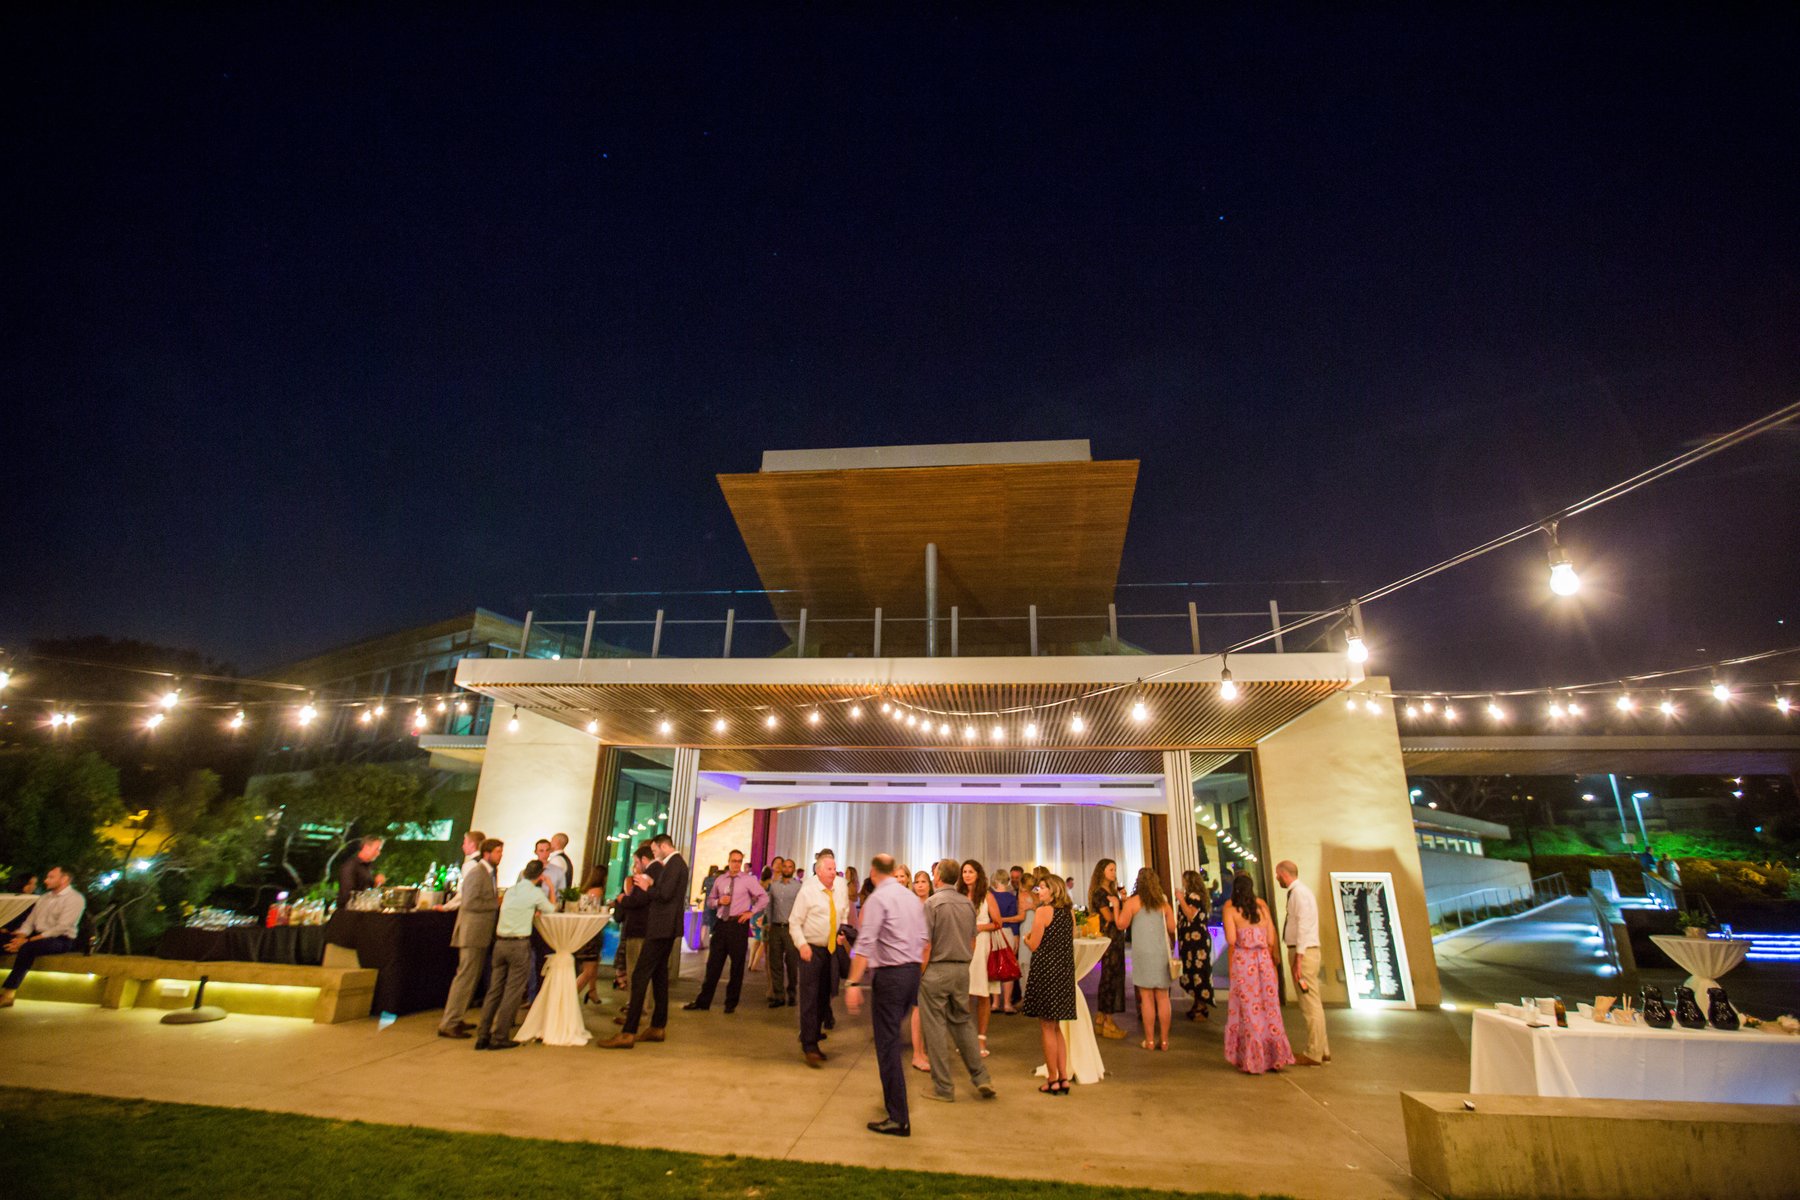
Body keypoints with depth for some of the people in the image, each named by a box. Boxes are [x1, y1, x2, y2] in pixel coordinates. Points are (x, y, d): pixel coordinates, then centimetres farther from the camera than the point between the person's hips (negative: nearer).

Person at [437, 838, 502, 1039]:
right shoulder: (476, 872, -15)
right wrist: (497, 903, -17)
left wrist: (499, 900, 3)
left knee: (473, 977, 16)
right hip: (473, 933, -10)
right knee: (466, 977, -5)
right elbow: (470, 903, -23)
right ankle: (448, 1024, 2)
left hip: (482, 934, 10)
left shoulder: (490, 873, 15)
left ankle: (455, 1019, 27)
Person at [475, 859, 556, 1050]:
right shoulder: (535, 893, -7)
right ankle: (499, 1037, 6)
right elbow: (552, 910, 8)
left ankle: (483, 1036, 16)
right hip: (519, 945, -6)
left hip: (500, 943, 6)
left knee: (494, 990, 12)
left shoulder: (510, 890, 10)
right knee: (512, 992, 3)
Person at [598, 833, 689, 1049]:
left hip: (662, 927, -11)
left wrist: (648, 887, -9)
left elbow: (666, 894, -24)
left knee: (640, 976, -10)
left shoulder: (675, 863, -15)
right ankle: (658, 1028, 24)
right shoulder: (675, 863, 16)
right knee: (659, 975, 16)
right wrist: (652, 885, 8)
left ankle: (628, 1033, -9)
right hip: (665, 927, 11)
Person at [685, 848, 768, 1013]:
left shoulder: (748, 879, -4)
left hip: (738, 924, -3)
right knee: (713, 964, 6)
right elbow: (710, 901, 15)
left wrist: (751, 912, -10)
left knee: (737, 966, 7)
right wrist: (718, 901, -6)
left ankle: (731, 1003, 20)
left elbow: (764, 898, -4)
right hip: (720, 924, 3)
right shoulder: (719, 880, 7)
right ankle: (703, 1001, 16)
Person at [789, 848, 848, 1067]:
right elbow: (794, 922, -11)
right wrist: (802, 944, -22)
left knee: (824, 997, 13)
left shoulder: (841, 886, -1)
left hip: (832, 949, 5)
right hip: (811, 950, -5)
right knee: (810, 998, -7)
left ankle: (813, 1039, 29)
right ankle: (809, 1047, 0)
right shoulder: (807, 891, -14)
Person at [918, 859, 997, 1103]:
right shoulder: (968, 903, 4)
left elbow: (926, 945, -14)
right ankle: (981, 1077, 18)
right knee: (963, 1022, 18)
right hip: (962, 969, 6)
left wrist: (919, 974, -4)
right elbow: (972, 943, 10)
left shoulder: (932, 903, -13)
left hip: (936, 969, -6)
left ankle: (943, 1087, 13)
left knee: (936, 1028, 5)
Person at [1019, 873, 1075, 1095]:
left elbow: (1034, 945, -14)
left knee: (1047, 1028, 5)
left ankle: (1053, 1080, 11)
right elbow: (1071, 940, 14)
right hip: (1065, 970, 7)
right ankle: (1063, 1077, 19)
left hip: (1046, 969, -7)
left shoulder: (1043, 910, -13)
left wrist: (1027, 936, 8)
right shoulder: (1069, 911, 7)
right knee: (1056, 1027, 18)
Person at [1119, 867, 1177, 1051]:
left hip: (1143, 952, -3)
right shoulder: (1164, 902, 5)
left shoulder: (1133, 901, -4)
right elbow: (1172, 927, 5)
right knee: (1163, 997, 9)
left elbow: (1122, 923, -10)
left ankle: (1150, 1040, 7)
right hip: (1162, 952, 3)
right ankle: (1164, 1040, 13)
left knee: (1147, 997, 3)